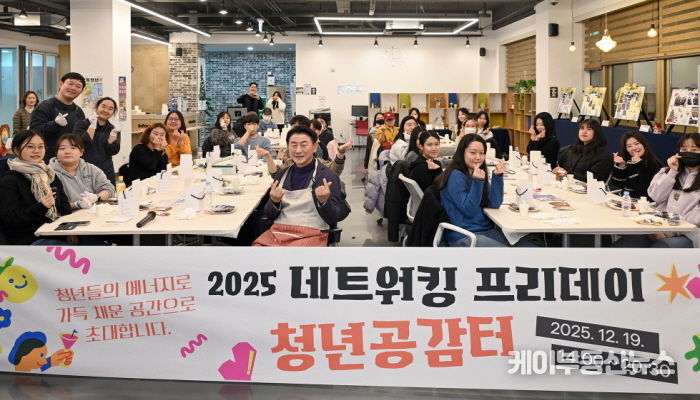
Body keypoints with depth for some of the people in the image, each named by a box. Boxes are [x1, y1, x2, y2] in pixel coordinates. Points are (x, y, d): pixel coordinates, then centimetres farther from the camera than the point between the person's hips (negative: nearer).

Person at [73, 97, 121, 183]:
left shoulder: (113, 129, 10)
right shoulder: (82, 124, 3)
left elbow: (112, 151, -2)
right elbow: (81, 145, -13)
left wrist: (114, 133, -13)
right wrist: (93, 125, -13)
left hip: (106, 173, 3)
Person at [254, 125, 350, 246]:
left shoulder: (328, 176, -1)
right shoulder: (282, 175, 14)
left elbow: (333, 219, -3)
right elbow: (270, 215, 15)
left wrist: (324, 201, -24)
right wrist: (274, 202, -8)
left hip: (310, 235, -4)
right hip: (277, 232, 4)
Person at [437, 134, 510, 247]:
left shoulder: (480, 172, 10)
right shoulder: (455, 176, -12)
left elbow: (494, 204, 2)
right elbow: (469, 211, -16)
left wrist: (497, 176, -9)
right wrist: (477, 181, -26)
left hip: (486, 230, 7)